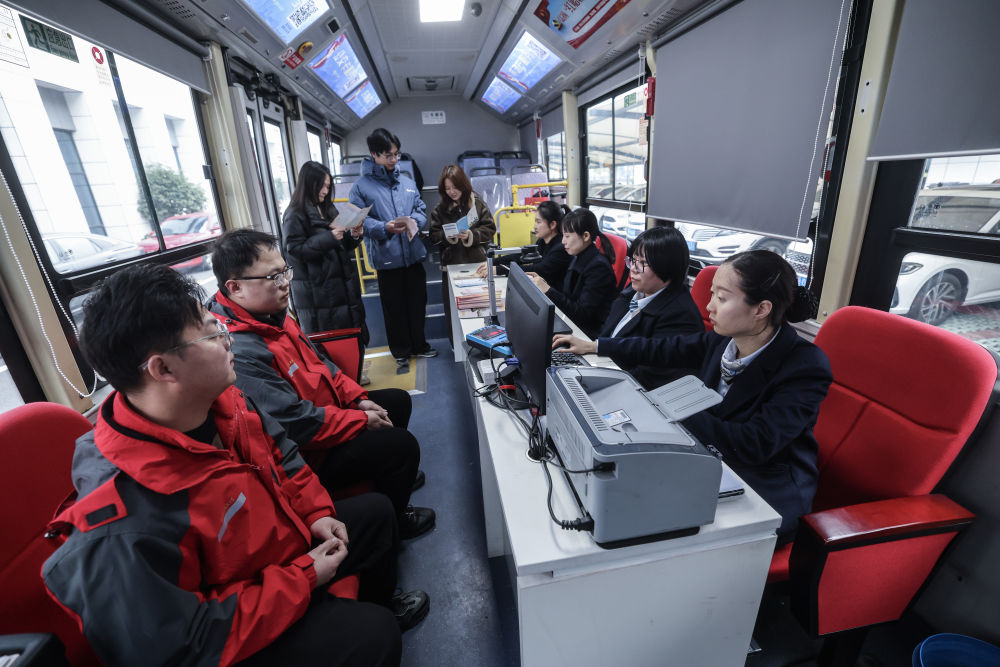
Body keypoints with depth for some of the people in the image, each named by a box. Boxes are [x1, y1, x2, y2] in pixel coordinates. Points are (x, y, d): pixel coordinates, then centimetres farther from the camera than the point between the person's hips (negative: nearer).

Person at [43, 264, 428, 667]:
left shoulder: (219, 402, -14)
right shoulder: (124, 527, -37)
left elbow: (279, 453, 4)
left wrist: (316, 512, -5)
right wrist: (304, 578, -23)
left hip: (287, 546, 8)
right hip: (243, 629, -7)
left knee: (375, 510, 17)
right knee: (370, 634, -18)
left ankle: (379, 606, 42)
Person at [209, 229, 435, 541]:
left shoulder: (273, 313, -2)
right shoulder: (240, 351, -33)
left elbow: (316, 362, 10)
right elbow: (297, 424, -31)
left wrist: (358, 398, 2)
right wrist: (362, 420, -18)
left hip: (323, 406, 10)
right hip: (306, 455, -10)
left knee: (398, 400, 15)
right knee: (402, 445, -12)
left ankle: (395, 475, 39)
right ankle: (394, 521, 18)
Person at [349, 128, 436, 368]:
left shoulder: (407, 181, 10)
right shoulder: (361, 186, -4)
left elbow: (422, 210, 11)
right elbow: (359, 221, -10)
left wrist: (414, 221, -11)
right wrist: (385, 228, -25)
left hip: (413, 254, 4)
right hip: (386, 257, -4)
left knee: (418, 302, 13)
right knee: (394, 306, 7)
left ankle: (419, 344, 32)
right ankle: (401, 351, 24)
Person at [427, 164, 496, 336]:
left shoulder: (478, 203, -1)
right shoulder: (440, 209, 1)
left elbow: (490, 229, -1)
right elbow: (433, 235, 3)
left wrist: (471, 235, -15)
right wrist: (447, 236, -16)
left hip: (476, 262, 0)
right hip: (451, 264, 1)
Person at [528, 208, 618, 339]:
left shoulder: (599, 266, -18)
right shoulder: (578, 259, 8)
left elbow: (582, 313, -20)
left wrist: (548, 290, -20)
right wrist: (544, 283, -1)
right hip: (571, 322, 7)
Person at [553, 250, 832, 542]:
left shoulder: (806, 368, -24)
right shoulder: (724, 338, -8)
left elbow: (754, 445, -29)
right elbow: (667, 349, 5)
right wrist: (594, 346, 7)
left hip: (767, 495, -5)